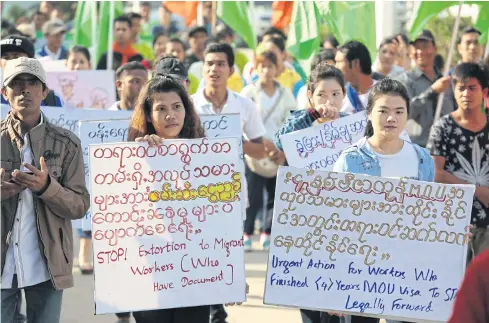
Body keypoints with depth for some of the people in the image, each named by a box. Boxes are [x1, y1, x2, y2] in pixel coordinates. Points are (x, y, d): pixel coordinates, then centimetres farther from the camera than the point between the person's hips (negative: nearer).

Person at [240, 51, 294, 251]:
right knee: (253, 197, -8)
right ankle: (246, 234, 4)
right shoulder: (249, 92, 2)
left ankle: (267, 234, 11)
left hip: (280, 156, 3)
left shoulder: (285, 94, 10)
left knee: (277, 196, 0)